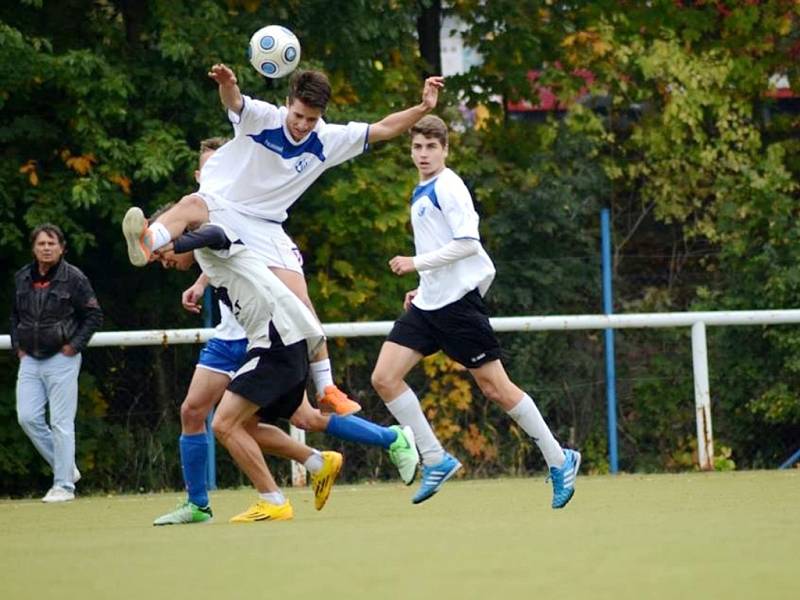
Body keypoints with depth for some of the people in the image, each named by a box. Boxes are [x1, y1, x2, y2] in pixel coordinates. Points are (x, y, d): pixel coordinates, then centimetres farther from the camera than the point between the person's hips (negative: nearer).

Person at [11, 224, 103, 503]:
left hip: (61, 359, -5)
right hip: (30, 359, 5)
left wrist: (75, 346, -9)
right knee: (28, 417, -2)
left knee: (61, 424, -5)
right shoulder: (22, 278, 8)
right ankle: (65, 468, 15)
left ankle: (63, 485, 0)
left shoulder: (73, 278, -6)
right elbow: (14, 315, 22)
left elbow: (94, 315, -2)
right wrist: (17, 345, 10)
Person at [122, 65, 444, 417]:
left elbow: (383, 129, 5)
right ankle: (146, 242, -72)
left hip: (265, 227, 4)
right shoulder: (261, 118, -15)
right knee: (192, 206, -40)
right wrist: (226, 84, -60)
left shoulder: (327, 141, -2)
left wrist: (423, 108, -7)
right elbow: (234, 102, -37)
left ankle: (326, 391, 8)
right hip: (218, 205, -4)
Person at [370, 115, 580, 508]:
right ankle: (436, 461, 1)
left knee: (495, 387, -4)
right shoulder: (420, 194, 17)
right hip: (429, 304, 9)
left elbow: (466, 243, -20)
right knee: (384, 378, -4)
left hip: (458, 300, -9)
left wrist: (417, 263, -17)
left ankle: (559, 461, 9)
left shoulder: (447, 187, -11)